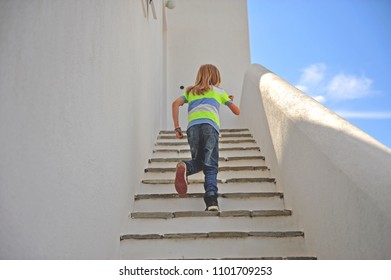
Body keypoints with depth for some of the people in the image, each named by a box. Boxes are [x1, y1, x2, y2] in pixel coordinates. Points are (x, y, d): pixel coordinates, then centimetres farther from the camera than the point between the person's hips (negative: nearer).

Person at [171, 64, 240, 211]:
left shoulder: (190, 91, 30)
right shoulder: (219, 91, 26)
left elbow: (175, 103, 11)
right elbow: (237, 112, 33)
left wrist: (177, 128, 10)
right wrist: (231, 100, 55)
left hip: (192, 127, 2)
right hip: (210, 126, -2)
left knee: (198, 162, 17)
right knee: (210, 167, -4)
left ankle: (185, 166, -18)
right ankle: (211, 199, -25)